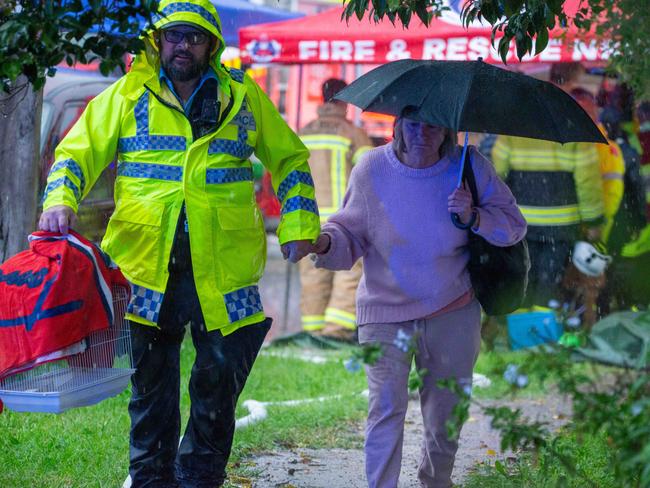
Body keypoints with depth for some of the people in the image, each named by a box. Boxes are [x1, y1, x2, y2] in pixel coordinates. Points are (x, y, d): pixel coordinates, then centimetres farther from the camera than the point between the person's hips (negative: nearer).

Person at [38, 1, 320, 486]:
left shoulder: (243, 96, 8)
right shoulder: (126, 96, 6)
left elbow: (289, 159, 15)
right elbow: (77, 152, 5)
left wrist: (298, 224, 4)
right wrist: (60, 200, -14)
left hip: (222, 270, 0)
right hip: (149, 265, 0)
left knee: (220, 379, 6)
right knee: (152, 384, 9)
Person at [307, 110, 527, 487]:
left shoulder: (469, 166, -7)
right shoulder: (372, 170, -8)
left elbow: (515, 226, -2)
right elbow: (351, 234, -1)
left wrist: (474, 217, -20)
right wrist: (325, 243, -23)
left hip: (454, 313, 2)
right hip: (386, 312, -1)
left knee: (446, 413, 13)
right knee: (386, 410, -14)